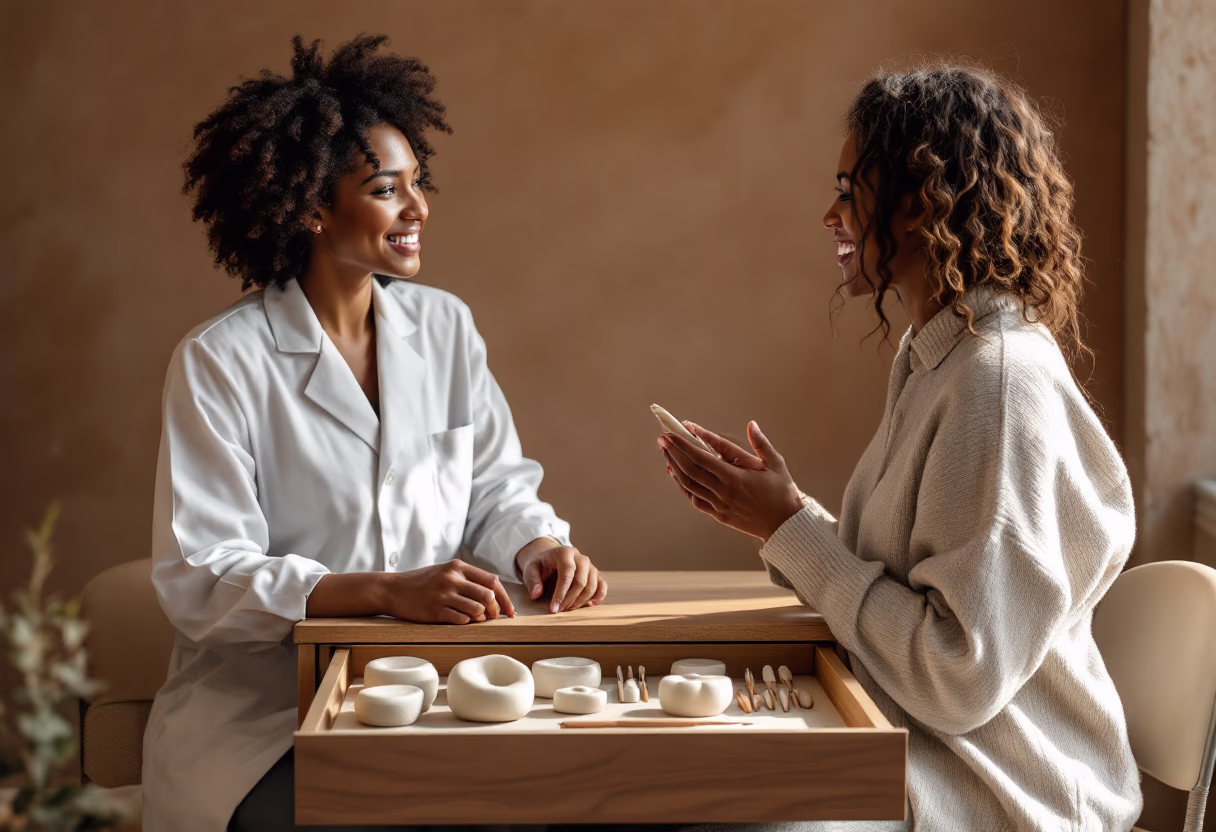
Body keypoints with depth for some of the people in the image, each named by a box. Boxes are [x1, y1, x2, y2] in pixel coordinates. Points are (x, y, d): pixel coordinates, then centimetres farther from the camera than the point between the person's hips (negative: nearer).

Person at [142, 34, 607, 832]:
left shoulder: (445, 326, 8)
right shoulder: (221, 362, -8)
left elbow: (496, 487, 13)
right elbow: (199, 579, -14)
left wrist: (538, 547, -11)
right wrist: (389, 591, -26)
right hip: (264, 705, -4)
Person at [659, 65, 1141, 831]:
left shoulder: (1004, 380, -20)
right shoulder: (936, 360, 9)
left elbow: (960, 677, -23)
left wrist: (793, 529, -16)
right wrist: (777, 516, 0)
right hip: (914, 752, 8)